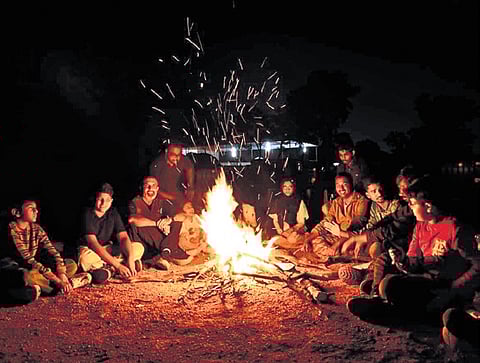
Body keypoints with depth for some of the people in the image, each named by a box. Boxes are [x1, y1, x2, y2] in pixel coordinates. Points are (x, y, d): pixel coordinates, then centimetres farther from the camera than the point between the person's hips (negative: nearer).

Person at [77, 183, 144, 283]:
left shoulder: (113, 213, -1)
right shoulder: (88, 214, -17)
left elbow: (124, 237, -9)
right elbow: (93, 243, -27)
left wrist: (130, 259, -29)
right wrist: (118, 265, -35)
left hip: (108, 249, 6)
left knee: (138, 247, -13)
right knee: (85, 259, -42)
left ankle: (105, 268, -25)